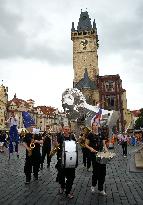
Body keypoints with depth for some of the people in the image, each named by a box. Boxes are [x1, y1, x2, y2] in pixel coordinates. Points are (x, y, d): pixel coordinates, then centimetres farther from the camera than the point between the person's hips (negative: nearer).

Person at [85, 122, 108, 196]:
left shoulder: (101, 134, 8)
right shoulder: (90, 135, -3)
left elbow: (104, 144, 13)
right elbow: (86, 144, 0)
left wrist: (106, 150, -4)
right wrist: (90, 148, -18)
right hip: (94, 154, -4)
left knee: (103, 171, 4)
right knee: (96, 170, -3)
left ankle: (100, 189, 18)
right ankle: (93, 186, 25)